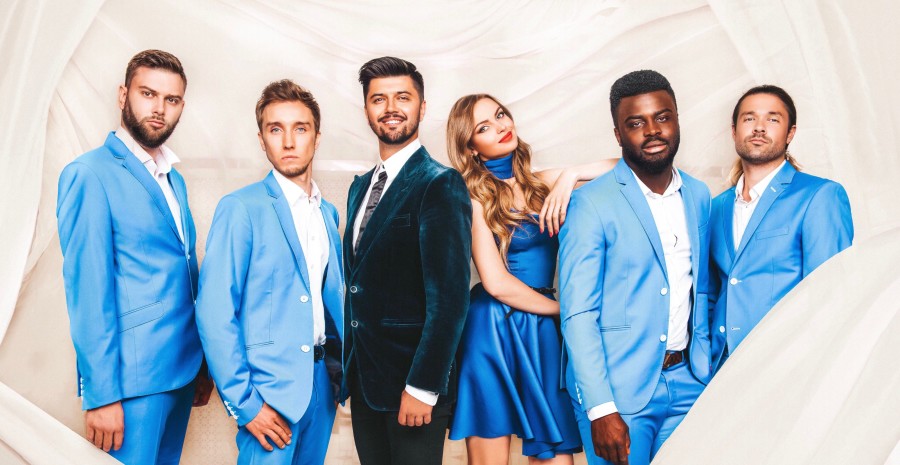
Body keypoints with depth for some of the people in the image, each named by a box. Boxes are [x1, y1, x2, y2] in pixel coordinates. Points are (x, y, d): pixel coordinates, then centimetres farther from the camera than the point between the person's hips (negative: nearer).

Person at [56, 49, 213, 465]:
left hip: (181, 373, 8)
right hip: (132, 379, -7)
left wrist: (202, 364, 14)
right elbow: (87, 288, -15)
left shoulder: (173, 179, 14)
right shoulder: (89, 174, -11)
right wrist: (101, 394, -17)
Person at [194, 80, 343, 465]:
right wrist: (243, 402, -16)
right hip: (270, 386, -6)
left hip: (321, 380, 6)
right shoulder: (241, 208, -10)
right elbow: (215, 313, -14)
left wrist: (341, 365, 8)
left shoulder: (328, 212, 10)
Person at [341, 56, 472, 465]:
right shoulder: (360, 187, 13)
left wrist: (422, 387, -20)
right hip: (363, 380, 7)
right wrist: (350, 368, 12)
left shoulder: (440, 184, -12)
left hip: (412, 384, -7)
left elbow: (449, 295, -18)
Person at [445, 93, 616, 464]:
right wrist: (562, 308, -1)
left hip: (543, 331, 4)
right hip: (491, 330, -4)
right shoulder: (474, 197, -3)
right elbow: (496, 283, -11)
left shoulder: (541, 183, 10)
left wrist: (571, 175, -9)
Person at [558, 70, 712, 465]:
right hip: (619, 388, -5)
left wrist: (706, 368, 9)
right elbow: (578, 313, -13)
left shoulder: (699, 196, 8)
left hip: (687, 383, 5)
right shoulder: (592, 203, -10)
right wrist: (600, 409, -17)